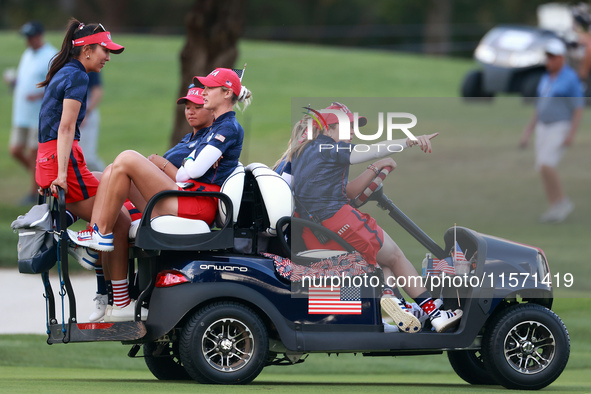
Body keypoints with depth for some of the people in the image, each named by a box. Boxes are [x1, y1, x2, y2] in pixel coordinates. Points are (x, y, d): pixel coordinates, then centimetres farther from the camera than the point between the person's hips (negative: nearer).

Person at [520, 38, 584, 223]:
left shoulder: (571, 79, -13)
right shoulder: (545, 79, 11)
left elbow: (578, 109, -14)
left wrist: (572, 134, -22)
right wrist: (528, 131, 12)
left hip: (562, 130, -8)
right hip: (544, 129, 8)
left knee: (546, 165, -20)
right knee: (543, 169, 2)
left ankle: (563, 202, -5)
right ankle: (555, 209, 9)